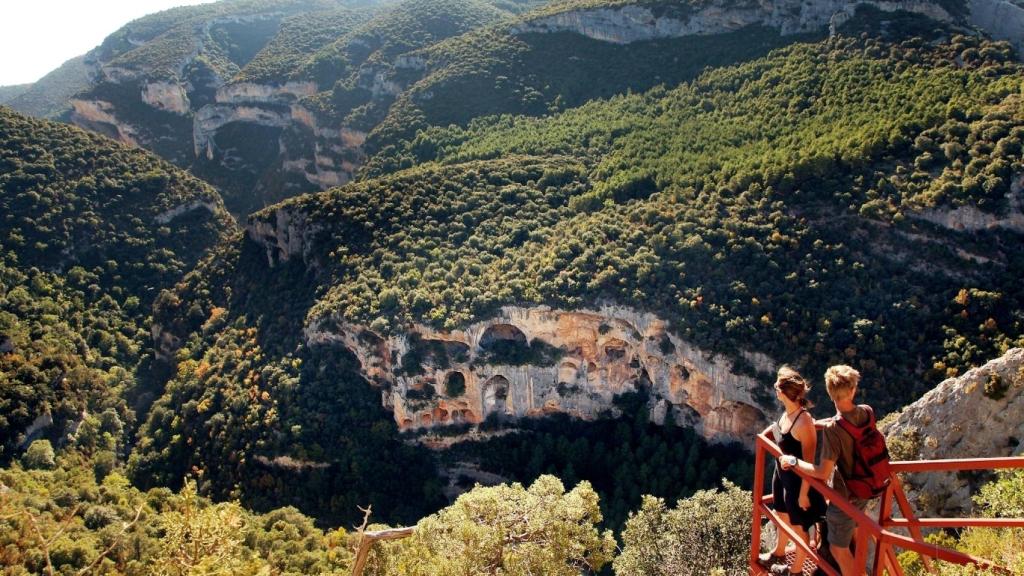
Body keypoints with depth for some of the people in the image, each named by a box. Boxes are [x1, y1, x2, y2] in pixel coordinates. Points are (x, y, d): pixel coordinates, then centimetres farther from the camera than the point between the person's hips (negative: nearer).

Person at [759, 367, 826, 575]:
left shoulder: (803, 421, -32)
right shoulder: (788, 412, -9)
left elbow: (809, 462, -25)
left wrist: (804, 493, -19)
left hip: (797, 480, -8)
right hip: (781, 474, 8)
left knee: (798, 525, 16)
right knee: (783, 516, 30)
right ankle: (779, 553, 54)